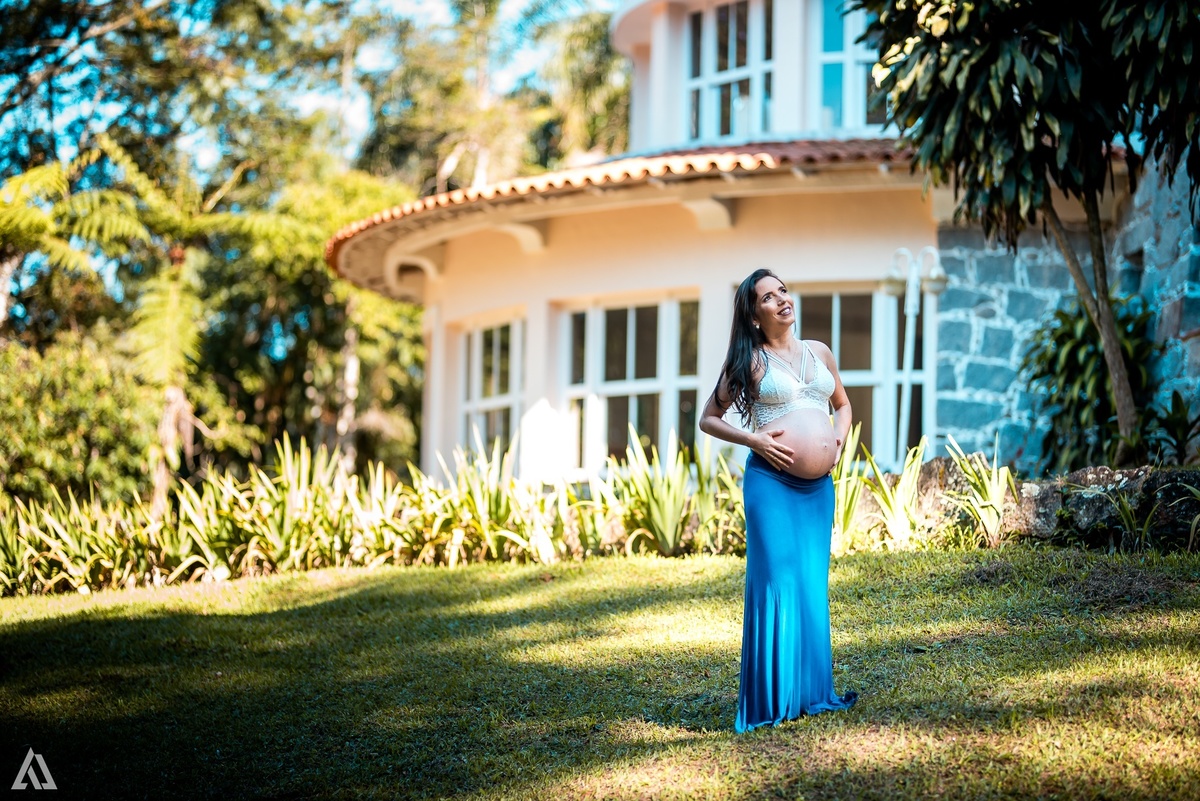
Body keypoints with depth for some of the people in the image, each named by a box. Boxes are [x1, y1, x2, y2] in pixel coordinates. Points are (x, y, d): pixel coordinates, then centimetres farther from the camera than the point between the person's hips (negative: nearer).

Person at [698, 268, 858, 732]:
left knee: (813, 586, 7)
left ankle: (811, 691, 15)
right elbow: (708, 419, 3)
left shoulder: (819, 352, 14)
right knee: (776, 583, -7)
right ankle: (771, 699, -2)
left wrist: (840, 434, 7)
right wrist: (753, 440, -11)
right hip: (771, 482, -5)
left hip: (819, 486, 5)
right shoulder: (751, 361, 1)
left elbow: (842, 403, 28)